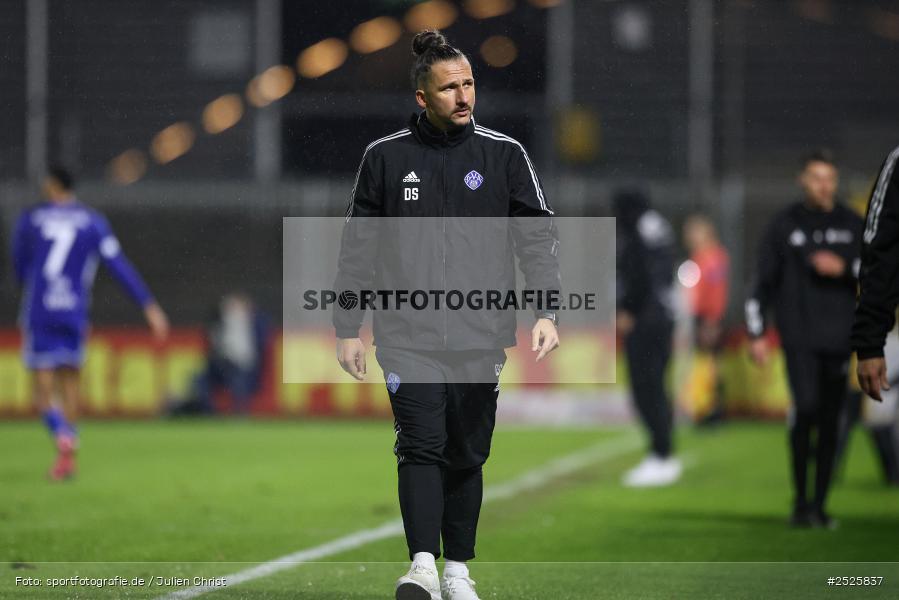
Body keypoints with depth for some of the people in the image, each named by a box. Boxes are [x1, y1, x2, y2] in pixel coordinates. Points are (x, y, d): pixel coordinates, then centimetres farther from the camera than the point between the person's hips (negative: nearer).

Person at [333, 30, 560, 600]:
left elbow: (539, 237, 4)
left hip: (481, 338, 1)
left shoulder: (504, 155, 5)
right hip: (409, 336, -1)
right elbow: (358, 250, 9)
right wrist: (348, 329, 6)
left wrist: (547, 313, -8)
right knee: (421, 446, -13)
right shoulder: (385, 157, 4)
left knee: (467, 456, 6)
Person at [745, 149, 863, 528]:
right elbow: (763, 282, 6)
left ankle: (819, 505, 12)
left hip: (839, 339, 3)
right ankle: (800, 501, -10)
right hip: (800, 336, -3)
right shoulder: (785, 226, 5)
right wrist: (756, 333, 2)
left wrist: (844, 268, -11)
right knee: (805, 407, -19)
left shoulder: (852, 225, 10)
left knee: (830, 421, 4)